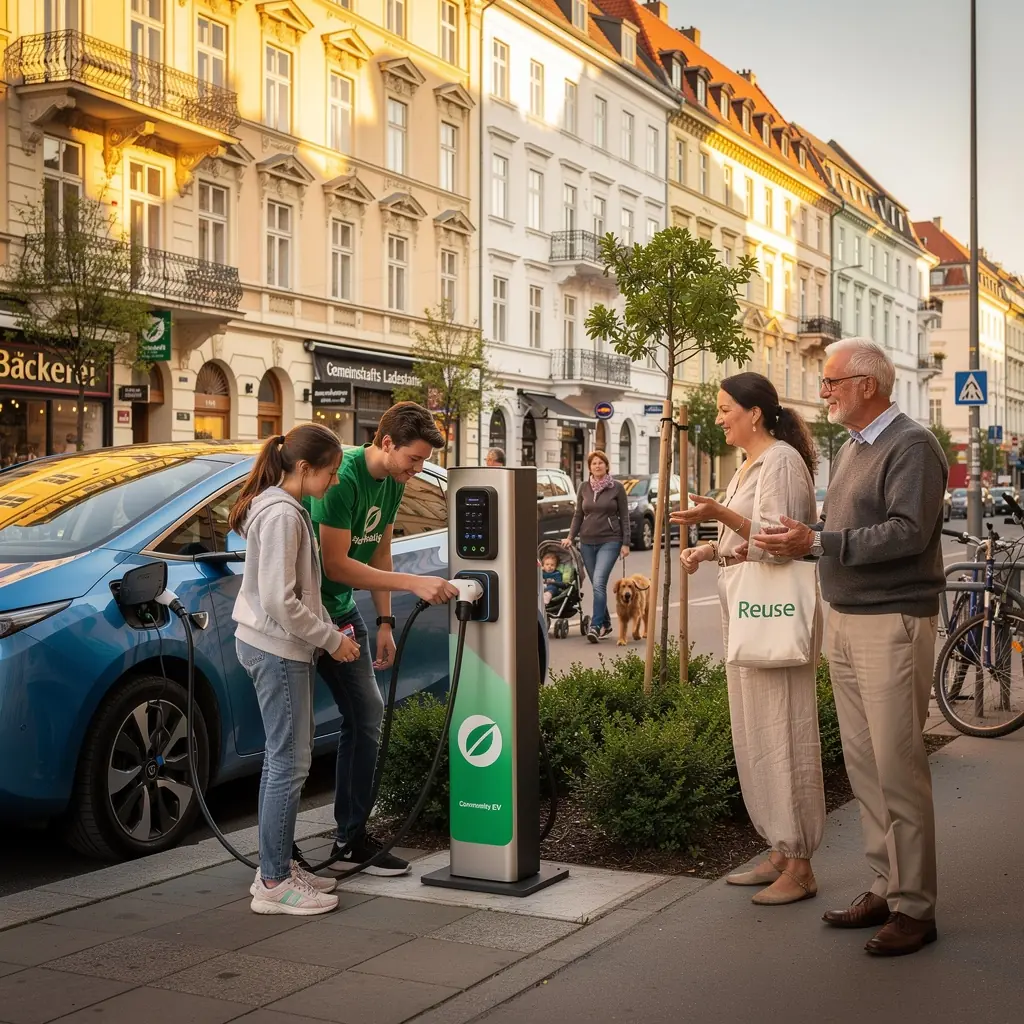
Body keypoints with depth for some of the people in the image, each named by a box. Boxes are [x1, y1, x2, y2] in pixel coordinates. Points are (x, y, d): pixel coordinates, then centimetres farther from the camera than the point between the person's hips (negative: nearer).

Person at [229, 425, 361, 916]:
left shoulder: (282, 508, 13)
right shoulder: (282, 515, -19)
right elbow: (279, 602, -23)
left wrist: (328, 630, 10)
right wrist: (330, 639, -14)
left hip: (277, 648, 11)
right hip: (278, 649, -11)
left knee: (284, 758, 15)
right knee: (290, 763, -6)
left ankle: (276, 868, 24)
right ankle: (274, 884, 1)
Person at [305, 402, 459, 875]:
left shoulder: (392, 484, 4)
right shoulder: (343, 477, -24)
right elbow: (335, 565, -26)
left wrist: (385, 622, 9)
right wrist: (414, 583, -27)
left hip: (342, 610, 9)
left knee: (367, 713, 8)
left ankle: (351, 838, 17)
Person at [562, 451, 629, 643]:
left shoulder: (616, 487, -1)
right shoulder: (584, 487, 8)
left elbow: (624, 516, 1)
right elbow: (578, 515, 14)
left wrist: (625, 543, -4)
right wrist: (570, 537, 3)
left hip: (610, 541, -4)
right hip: (587, 542, 4)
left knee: (599, 583, -18)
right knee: (597, 585, 9)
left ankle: (595, 625, -20)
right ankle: (606, 623, 22)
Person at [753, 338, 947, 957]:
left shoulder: (912, 446, -10)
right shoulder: (852, 449, 18)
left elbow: (909, 532, -22)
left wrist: (818, 543, -22)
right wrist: (791, 542, 7)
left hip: (892, 624, -9)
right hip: (845, 622, 9)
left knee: (898, 766, -6)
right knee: (863, 764, 11)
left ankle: (915, 908, 2)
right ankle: (884, 888, 20)